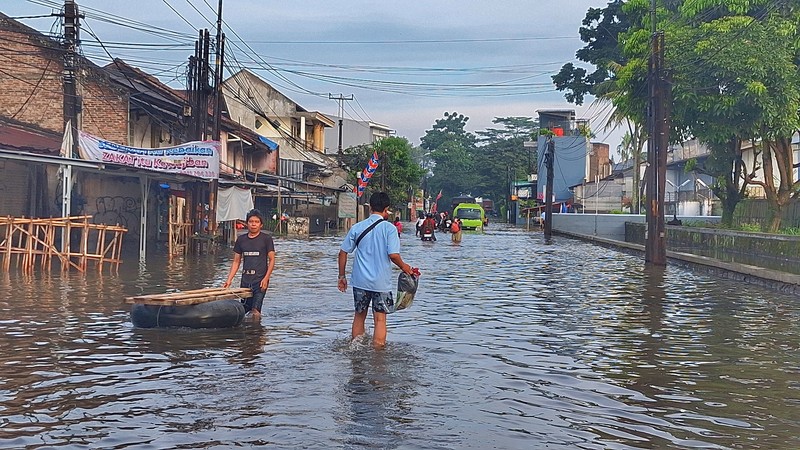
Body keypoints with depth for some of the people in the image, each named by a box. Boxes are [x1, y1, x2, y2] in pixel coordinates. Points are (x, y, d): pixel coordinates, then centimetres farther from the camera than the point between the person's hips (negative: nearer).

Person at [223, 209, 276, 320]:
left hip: (260, 280, -5)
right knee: (242, 309, 5)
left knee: (255, 311, -12)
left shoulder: (266, 238, -1)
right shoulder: (241, 239, 11)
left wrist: (266, 278, -13)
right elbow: (236, 261, 14)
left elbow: (271, 260, -2)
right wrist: (229, 279, 6)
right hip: (245, 280, 5)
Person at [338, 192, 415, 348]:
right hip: (381, 282, -3)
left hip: (360, 281, 3)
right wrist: (404, 267, 2)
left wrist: (342, 276, 12)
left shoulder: (357, 227, 1)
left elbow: (343, 252, 3)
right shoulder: (389, 228, -9)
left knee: (359, 316, 17)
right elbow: (393, 255, -18)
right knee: (380, 319, 4)